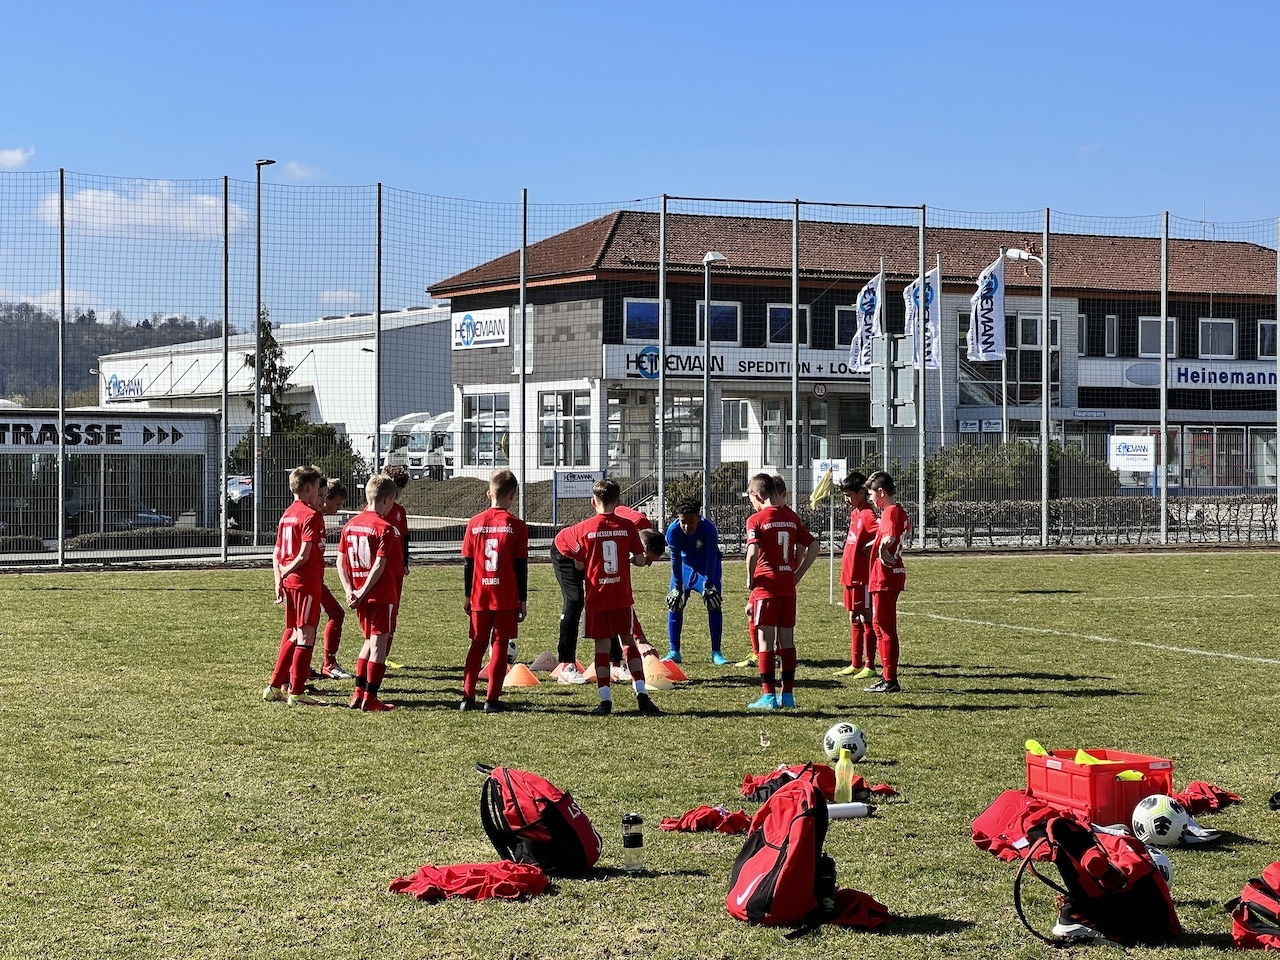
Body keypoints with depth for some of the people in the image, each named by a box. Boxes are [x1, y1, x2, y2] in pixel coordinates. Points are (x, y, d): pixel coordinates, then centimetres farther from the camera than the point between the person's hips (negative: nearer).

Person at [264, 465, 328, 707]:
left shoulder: (287, 514, 13)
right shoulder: (311, 516, -12)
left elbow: (276, 555, 13)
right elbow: (304, 555, -19)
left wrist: (279, 579, 15)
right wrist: (287, 570, -5)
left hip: (289, 584, 8)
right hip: (307, 583, -8)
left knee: (292, 635, 17)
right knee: (306, 635, -2)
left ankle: (275, 687, 20)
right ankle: (296, 692, -1)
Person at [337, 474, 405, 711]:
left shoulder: (351, 524, 7)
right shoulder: (385, 528, -14)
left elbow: (341, 561, 5)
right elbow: (379, 566, -20)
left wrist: (350, 591, 1)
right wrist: (363, 592, -15)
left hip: (360, 596, 7)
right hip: (382, 594, -7)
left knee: (369, 642, 21)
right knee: (379, 645, 0)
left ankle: (359, 693, 21)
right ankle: (371, 699, 1)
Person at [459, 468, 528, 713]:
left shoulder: (475, 523, 2)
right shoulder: (516, 526, -6)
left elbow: (467, 563, 5)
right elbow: (521, 566, -4)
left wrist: (467, 595, 14)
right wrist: (522, 600, 2)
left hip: (479, 596, 3)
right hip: (507, 597, -3)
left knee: (477, 645, 13)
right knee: (499, 646, 3)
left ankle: (468, 697, 10)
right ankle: (492, 699, 1)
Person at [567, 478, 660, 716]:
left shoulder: (585, 528, -5)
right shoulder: (628, 526, -3)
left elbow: (579, 565, -2)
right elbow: (640, 560, -1)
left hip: (596, 597, -1)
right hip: (622, 596, 1)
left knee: (602, 646, 4)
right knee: (628, 641, 11)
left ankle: (605, 700, 2)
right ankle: (641, 694, 4)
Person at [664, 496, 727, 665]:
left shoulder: (709, 529, -33)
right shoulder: (673, 531, -28)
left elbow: (711, 559, -27)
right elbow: (675, 559, -21)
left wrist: (708, 584, -27)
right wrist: (677, 586, -20)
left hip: (708, 565, -2)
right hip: (685, 564, 2)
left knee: (713, 605, -10)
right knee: (674, 603, -4)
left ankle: (716, 653, -4)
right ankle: (674, 652, 3)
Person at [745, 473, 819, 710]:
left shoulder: (756, 519, -8)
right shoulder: (791, 517, 9)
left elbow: (753, 552, -21)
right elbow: (814, 546, 10)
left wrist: (750, 579, -6)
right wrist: (798, 574, 14)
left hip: (766, 586, -5)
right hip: (788, 587, 5)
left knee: (765, 640, 0)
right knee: (786, 639, 10)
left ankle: (768, 695, -2)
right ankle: (788, 694, 14)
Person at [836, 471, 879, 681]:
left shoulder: (868, 515, -16)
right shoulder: (855, 512, 12)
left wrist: (869, 548, -19)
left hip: (863, 576, -9)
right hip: (851, 574, 9)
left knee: (866, 620, -2)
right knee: (854, 620, 14)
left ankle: (870, 666, 3)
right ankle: (856, 664, 22)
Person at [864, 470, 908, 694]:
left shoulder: (889, 513, -17)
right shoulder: (899, 511, 13)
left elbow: (888, 538, -38)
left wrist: (882, 551, -21)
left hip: (884, 577, -10)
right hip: (894, 575, 10)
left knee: (884, 627, -5)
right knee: (882, 625, 16)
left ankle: (890, 680, -3)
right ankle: (889, 677, 21)